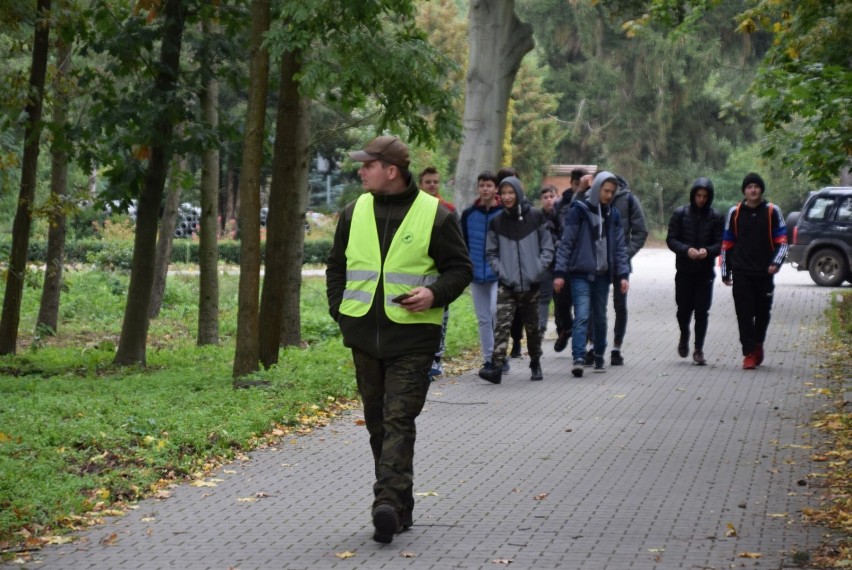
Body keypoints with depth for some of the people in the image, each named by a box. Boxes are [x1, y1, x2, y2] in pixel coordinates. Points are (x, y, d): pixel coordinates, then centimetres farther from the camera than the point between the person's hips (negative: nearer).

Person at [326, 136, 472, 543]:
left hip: (412, 337, -5)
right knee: (378, 422, 10)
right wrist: (340, 310, 8)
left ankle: (389, 503, -20)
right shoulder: (355, 212, 10)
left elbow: (460, 267, 2)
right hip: (364, 335, 5)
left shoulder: (433, 215, -4)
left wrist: (435, 293, -15)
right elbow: (336, 266, 20)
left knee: (399, 420, -13)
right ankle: (401, 507, 20)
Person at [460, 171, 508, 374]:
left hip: (500, 274, -4)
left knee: (496, 310, -19)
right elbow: (463, 245, 12)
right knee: (483, 319, 8)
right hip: (476, 276, 4)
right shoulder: (468, 214, 6)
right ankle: (488, 360, 15)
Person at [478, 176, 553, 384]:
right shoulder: (497, 222, 4)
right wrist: (501, 272, -6)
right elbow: (491, 252, 9)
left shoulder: (535, 216, 1)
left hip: (532, 284, 0)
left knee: (533, 327, 11)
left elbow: (547, 247, 4)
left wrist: (538, 270, -7)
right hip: (507, 285, 0)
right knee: (502, 324, -14)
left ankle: (535, 364, 27)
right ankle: (497, 366, -21)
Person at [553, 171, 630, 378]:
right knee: (582, 316, -15)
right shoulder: (579, 211, -4)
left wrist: (623, 274, 2)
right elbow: (566, 243, -5)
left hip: (603, 275, 5)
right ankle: (578, 359, -20)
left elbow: (620, 247, 12)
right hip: (581, 274, -5)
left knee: (600, 318, 12)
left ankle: (599, 357, 24)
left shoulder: (613, 215, 10)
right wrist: (560, 273, -10)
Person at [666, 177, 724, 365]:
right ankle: (684, 337, 34)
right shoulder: (680, 214, 0)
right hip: (684, 271, 0)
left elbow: (721, 244, 0)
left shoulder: (715, 217, 1)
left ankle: (698, 349, 6)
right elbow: (671, 240, -2)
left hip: (705, 272, 0)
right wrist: (686, 250, -20)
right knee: (684, 308, 5)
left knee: (702, 311, -1)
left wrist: (708, 251, -22)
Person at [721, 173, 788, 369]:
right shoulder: (735, 213, 6)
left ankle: (758, 343, 31)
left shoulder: (772, 212, 3)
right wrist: (726, 271, 8)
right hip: (741, 273, 0)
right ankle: (749, 353, -2)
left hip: (764, 273, 0)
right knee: (744, 314, -5)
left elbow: (781, 240, 3)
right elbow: (727, 243, 11)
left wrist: (776, 262, -13)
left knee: (763, 312, 7)